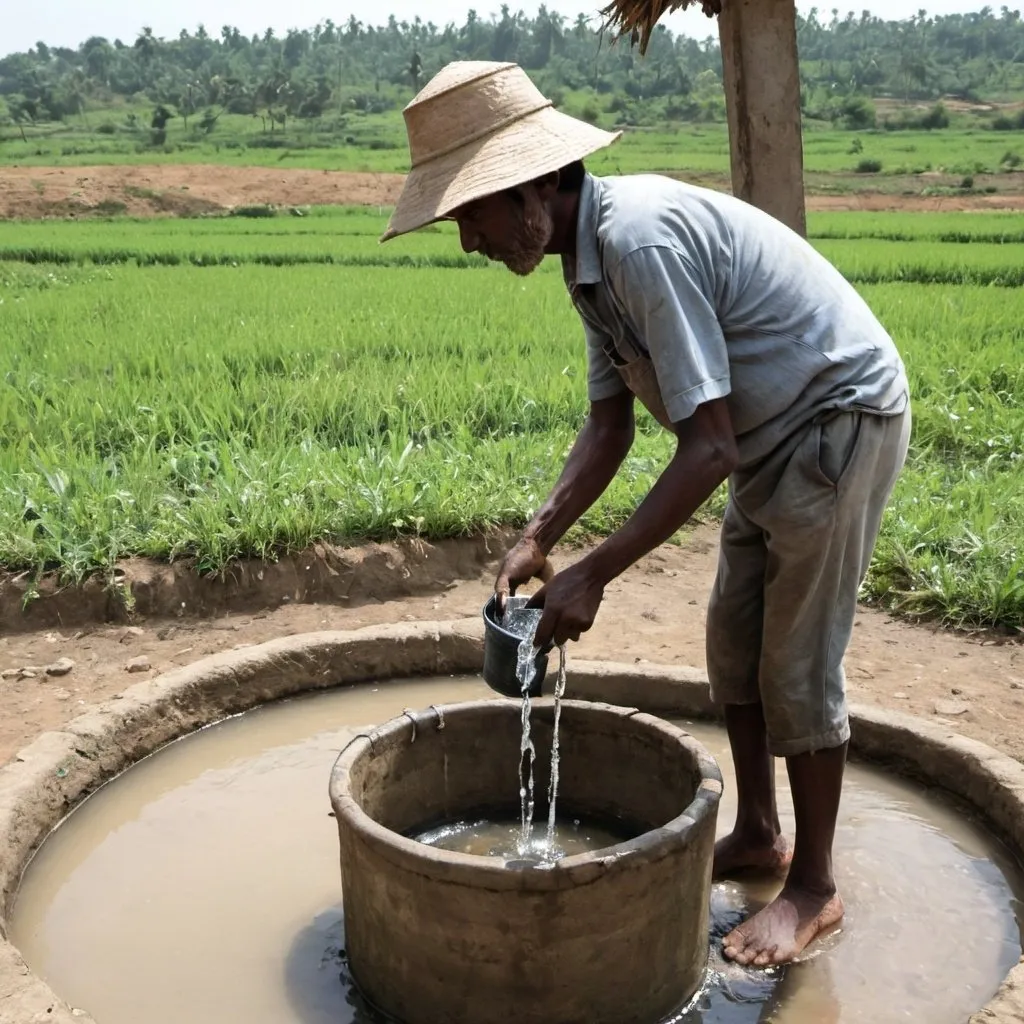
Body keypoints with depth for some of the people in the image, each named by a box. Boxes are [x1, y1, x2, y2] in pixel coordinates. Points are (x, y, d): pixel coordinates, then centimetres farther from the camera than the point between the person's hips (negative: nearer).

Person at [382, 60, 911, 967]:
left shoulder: (640, 238, -30)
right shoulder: (591, 251, 0)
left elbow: (710, 449, -31)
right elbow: (609, 426, 5)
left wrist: (594, 575, -27)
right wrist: (538, 538, -5)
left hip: (841, 422, -9)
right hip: (775, 436, 9)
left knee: (797, 666, -2)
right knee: (735, 642, 14)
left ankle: (813, 888, 16)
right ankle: (757, 834, 31)